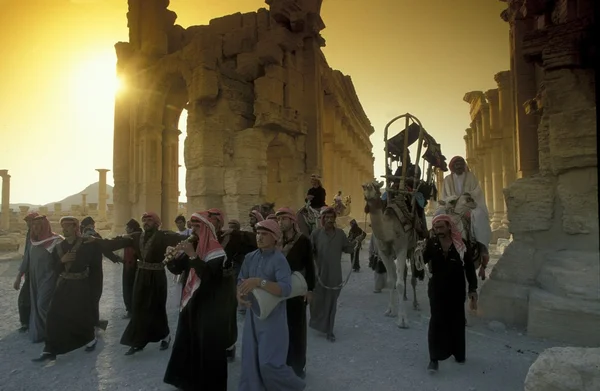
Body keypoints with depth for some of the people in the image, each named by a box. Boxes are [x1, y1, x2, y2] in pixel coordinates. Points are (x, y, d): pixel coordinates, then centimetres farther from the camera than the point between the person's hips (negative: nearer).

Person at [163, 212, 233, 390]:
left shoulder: (216, 250, -16)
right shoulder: (193, 246, 6)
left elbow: (207, 275, -28)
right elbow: (177, 269, 8)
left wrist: (192, 255, -30)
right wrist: (171, 257, -11)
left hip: (208, 307, -7)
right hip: (190, 302, 8)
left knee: (207, 346, 2)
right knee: (186, 343, 18)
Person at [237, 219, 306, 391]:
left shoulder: (279, 260, -17)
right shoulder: (250, 257, 3)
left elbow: (286, 289, -28)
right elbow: (241, 280, 3)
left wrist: (259, 282, -36)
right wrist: (239, 293, -18)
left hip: (272, 316, -6)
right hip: (252, 314, 6)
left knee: (269, 362, 0)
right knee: (250, 358, 13)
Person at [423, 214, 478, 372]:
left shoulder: (461, 244, -6)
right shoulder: (431, 243, -5)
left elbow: (469, 267, -1)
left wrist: (473, 289, -2)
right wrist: (419, 253, -29)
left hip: (457, 290, 1)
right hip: (437, 289, -1)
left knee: (457, 322, 13)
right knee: (437, 321, -4)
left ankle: (458, 353, 33)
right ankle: (434, 358, 1)